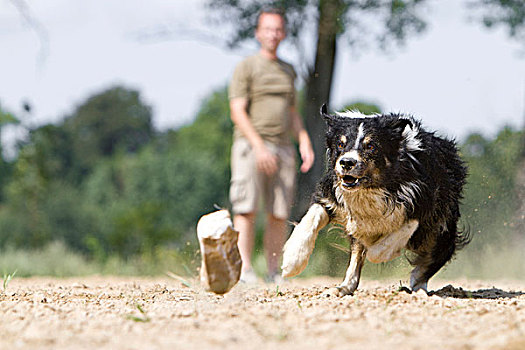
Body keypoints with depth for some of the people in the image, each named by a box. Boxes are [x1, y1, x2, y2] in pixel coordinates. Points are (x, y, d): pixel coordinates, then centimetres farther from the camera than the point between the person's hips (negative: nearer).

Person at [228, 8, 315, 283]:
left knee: (279, 213, 0)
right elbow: (238, 112, -8)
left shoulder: (288, 71, 20)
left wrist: (304, 142, 10)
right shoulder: (246, 68, 1)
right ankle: (245, 270, -13)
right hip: (250, 146, -5)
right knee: (247, 209, -12)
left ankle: (274, 271, 5)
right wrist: (259, 147, -18)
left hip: (282, 147, 5)